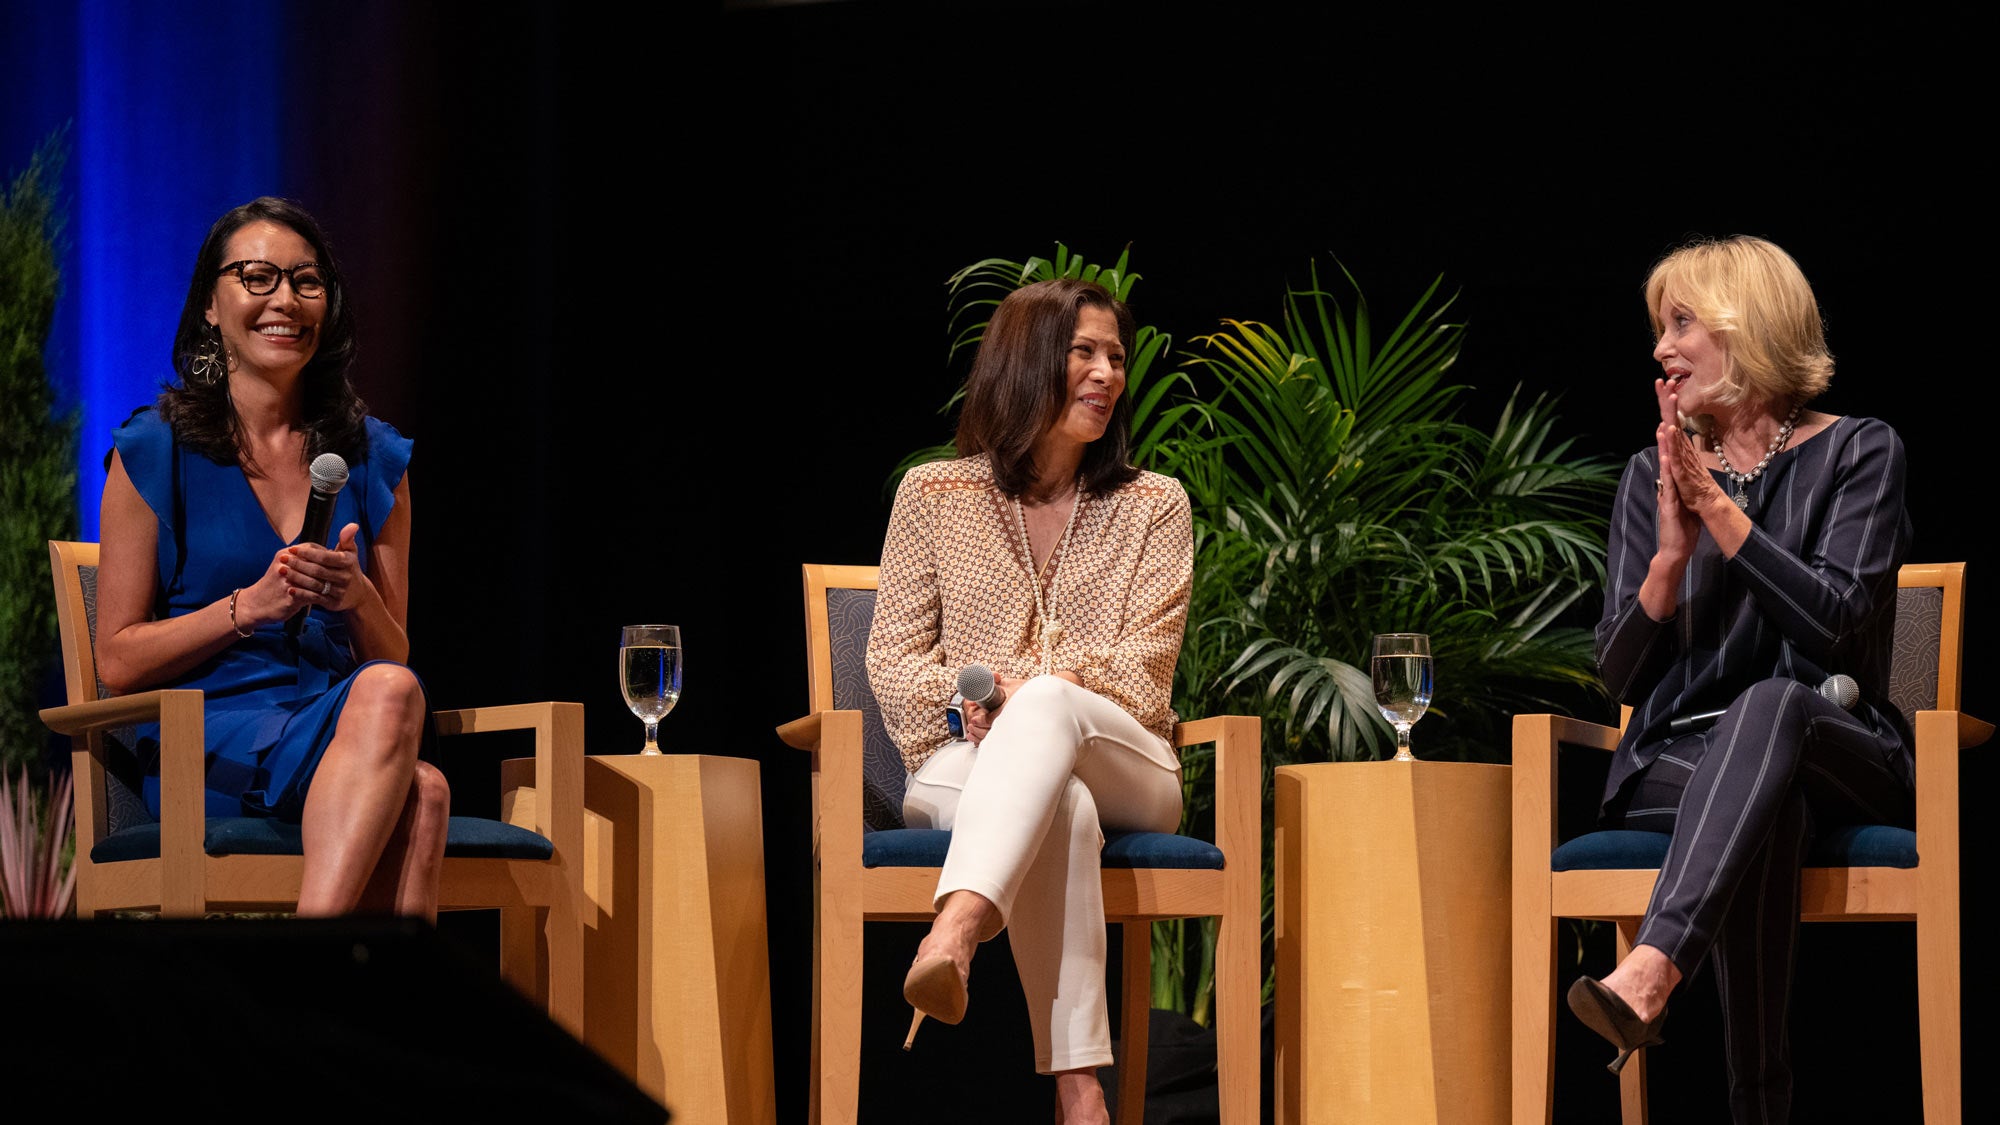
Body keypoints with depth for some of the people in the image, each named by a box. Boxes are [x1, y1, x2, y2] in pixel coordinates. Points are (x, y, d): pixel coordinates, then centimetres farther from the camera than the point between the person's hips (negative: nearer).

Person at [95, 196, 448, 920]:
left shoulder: (373, 458, 17)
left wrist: (357, 600, -6)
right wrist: (250, 606, -11)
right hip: (203, 742, -4)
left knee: (418, 794, -38)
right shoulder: (154, 451, 6)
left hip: (337, 734, 4)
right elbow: (118, 662, 3)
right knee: (403, 744, -38)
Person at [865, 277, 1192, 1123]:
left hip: (1122, 764, 0)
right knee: (1059, 808, -39)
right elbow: (894, 662, 8)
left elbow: (1138, 670, 2)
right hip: (970, 767, 0)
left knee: (1049, 708, -38)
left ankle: (953, 937, -62)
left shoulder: (1153, 507, 14)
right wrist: (970, 697, -14)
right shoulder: (933, 495, 14)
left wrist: (1021, 693, -16)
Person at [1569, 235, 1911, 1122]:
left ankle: (1646, 977, -60)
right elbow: (1620, 675, 8)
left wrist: (1718, 507, -12)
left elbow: (1834, 622, -10)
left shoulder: (1858, 454, 5)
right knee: (1768, 803, -37)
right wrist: (1672, 554, -9)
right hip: (1678, 761, 2)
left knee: (1772, 703, -39)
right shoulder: (1653, 476, 14)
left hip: (1841, 756, -2)